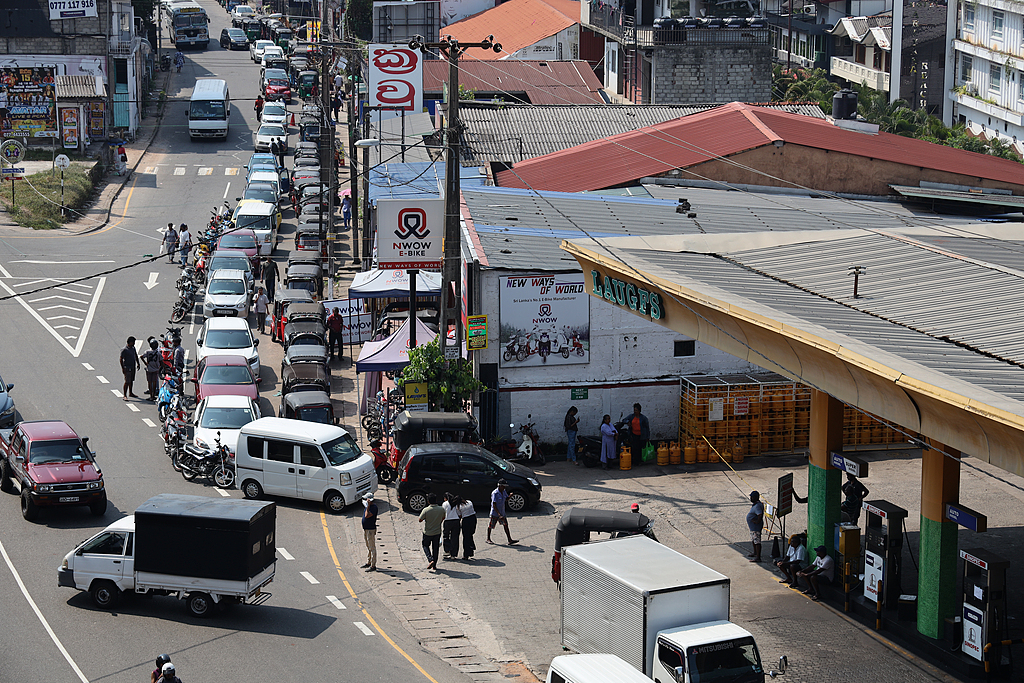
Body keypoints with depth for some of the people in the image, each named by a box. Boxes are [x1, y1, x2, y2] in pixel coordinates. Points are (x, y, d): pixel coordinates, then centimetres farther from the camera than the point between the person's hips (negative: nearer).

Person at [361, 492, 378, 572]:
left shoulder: (373, 507, -20)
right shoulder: (367, 506, 9)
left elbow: (367, 516, -32)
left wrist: (368, 505, -30)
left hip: (371, 530, -10)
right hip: (365, 529, 10)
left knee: (372, 547, -5)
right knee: (368, 547, 19)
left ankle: (373, 566, -2)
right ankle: (368, 563, 30)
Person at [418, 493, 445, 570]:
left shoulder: (425, 510, -22)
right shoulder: (441, 509, -10)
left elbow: (420, 520, -10)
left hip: (427, 532, -3)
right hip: (437, 532, 3)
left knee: (425, 546, 19)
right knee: (435, 548, 16)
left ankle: (431, 560, -3)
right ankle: (434, 565, 21)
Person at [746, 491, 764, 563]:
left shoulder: (757, 506, -24)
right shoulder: (754, 504, 10)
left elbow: (760, 515, -36)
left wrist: (757, 521, -25)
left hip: (756, 527, -11)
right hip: (752, 526, 11)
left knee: (757, 541, -9)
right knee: (753, 540, 26)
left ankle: (758, 557, -8)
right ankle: (755, 553, 43)